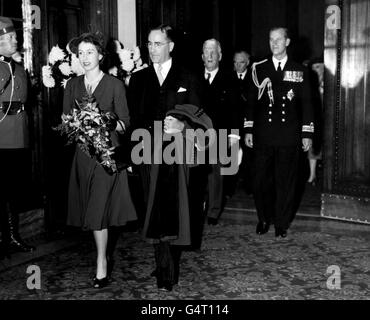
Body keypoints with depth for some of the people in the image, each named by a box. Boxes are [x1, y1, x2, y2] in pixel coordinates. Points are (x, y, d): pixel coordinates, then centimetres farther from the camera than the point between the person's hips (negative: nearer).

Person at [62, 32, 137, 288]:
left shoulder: (115, 84, 0)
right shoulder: (73, 85, 12)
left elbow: (125, 123, 0)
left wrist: (108, 123, -19)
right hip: (83, 152, 5)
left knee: (99, 208, -9)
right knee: (90, 208, 7)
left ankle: (101, 266, -1)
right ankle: (105, 257, 23)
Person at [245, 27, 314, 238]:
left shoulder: (300, 71, 7)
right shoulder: (259, 69, 7)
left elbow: (306, 103, 6)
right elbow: (251, 101, 8)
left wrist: (307, 134, 1)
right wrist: (249, 130, 3)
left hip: (289, 137, 0)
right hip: (263, 136, 1)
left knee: (286, 181, 5)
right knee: (261, 179, 3)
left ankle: (282, 223, 19)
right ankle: (264, 219, 22)